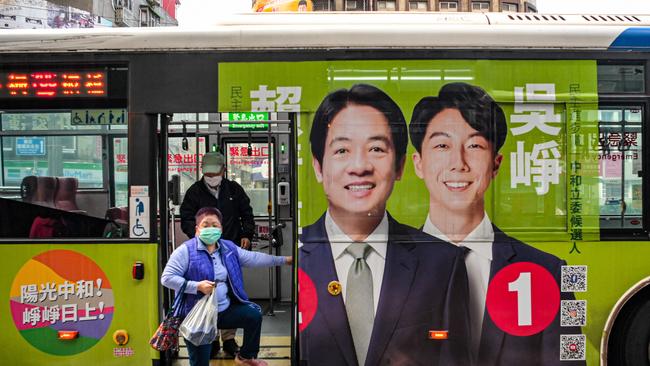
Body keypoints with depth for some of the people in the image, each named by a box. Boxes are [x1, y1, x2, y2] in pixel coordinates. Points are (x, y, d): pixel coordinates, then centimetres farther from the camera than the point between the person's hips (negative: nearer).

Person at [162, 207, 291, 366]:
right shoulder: (185, 250, -13)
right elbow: (167, 278, -17)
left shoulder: (229, 247, 6)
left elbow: (254, 258, 10)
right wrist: (197, 286, -25)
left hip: (225, 309, 6)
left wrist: (284, 260, 8)